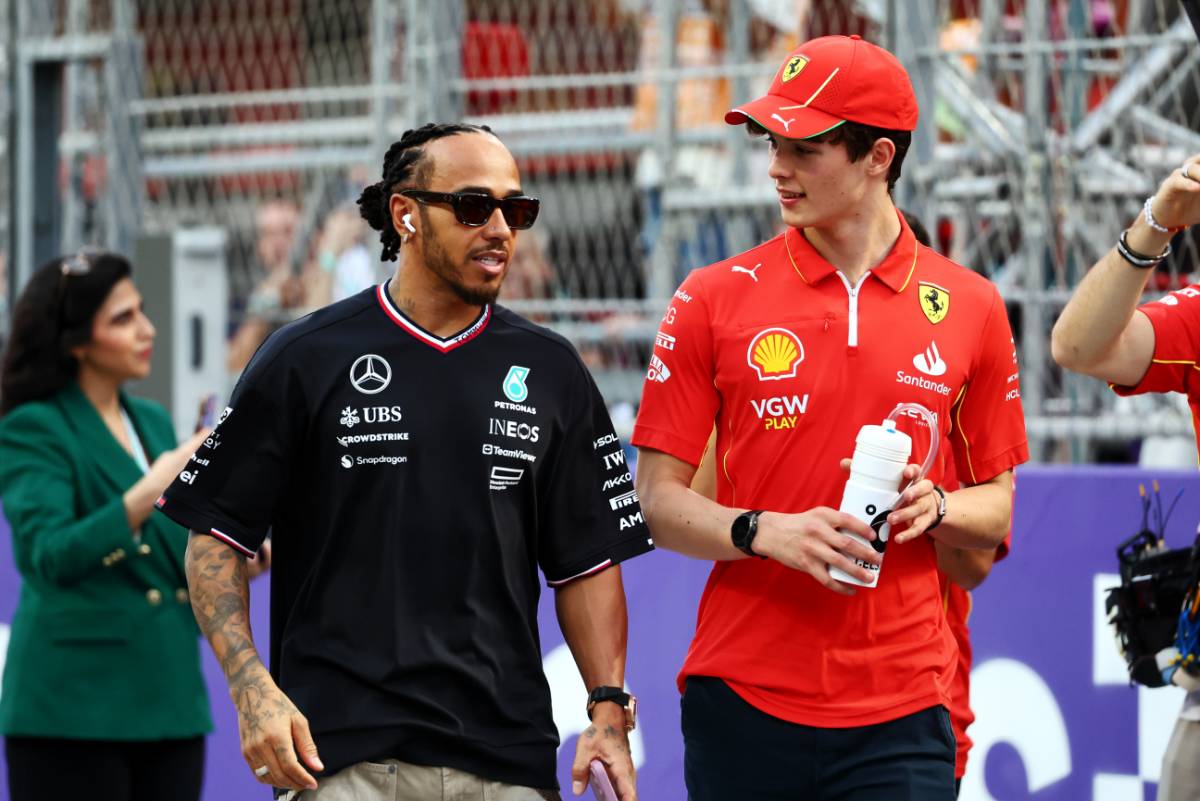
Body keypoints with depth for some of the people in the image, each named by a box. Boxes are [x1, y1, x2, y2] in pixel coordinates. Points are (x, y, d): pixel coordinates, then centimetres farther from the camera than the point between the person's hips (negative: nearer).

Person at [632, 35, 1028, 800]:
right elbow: (660, 498, 3)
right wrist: (764, 532, -14)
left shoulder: (969, 307, 6)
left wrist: (936, 508, -8)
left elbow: (1001, 506, 13)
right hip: (743, 700, 0)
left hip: (900, 703, 0)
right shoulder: (715, 299, 3)